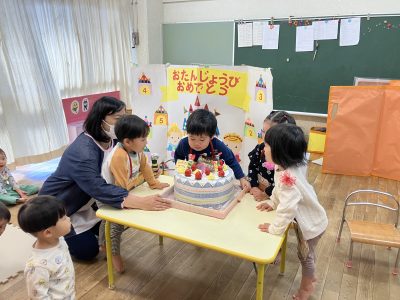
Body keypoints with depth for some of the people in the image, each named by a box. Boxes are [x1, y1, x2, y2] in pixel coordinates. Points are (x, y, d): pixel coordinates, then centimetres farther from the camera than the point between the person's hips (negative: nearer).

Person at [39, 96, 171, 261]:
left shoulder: (111, 141, -10)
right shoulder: (82, 152, -36)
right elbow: (100, 188, -45)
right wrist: (140, 202, -54)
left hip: (82, 203, 8)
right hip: (57, 209, -7)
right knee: (88, 250, -4)